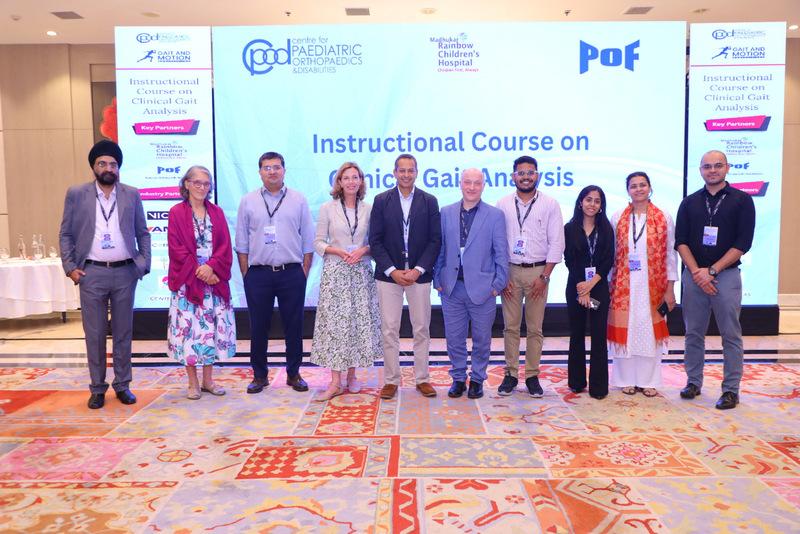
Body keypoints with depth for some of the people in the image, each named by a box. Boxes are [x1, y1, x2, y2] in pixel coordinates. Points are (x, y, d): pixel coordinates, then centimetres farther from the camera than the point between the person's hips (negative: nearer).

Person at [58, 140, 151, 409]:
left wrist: (143, 263, 0)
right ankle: (97, 388, 17)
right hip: (92, 273, -1)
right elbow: (65, 234, 6)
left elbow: (142, 233, 9)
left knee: (123, 332, 8)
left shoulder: (131, 194, 7)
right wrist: (70, 267, -4)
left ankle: (123, 385, 19)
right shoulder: (76, 194, 5)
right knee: (94, 334, 4)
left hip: (125, 273, 1)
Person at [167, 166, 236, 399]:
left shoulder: (217, 213, 11)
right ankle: (193, 383, 9)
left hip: (214, 279, 3)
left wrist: (211, 266, -13)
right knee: (189, 328, -2)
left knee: (213, 327, 5)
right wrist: (198, 270, -14)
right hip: (187, 281, -3)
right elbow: (176, 248, -5)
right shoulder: (177, 213, 2)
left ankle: (208, 380, 16)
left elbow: (225, 246, 4)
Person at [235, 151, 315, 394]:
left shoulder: (299, 200, 6)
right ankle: (260, 375, 20)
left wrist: (304, 272, 0)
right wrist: (245, 274, 1)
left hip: (292, 274, 0)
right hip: (258, 274, 0)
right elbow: (241, 242, 8)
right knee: (258, 327, 6)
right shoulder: (248, 201, 7)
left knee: (294, 326, 5)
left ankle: (294, 374, 20)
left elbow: (308, 240, 6)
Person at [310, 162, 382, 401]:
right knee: (334, 323, -4)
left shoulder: (369, 209, 6)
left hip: (361, 272, 2)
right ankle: (335, 382, 2)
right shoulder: (328, 208, 2)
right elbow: (318, 242, 2)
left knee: (360, 322, 4)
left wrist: (363, 250, -10)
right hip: (335, 271, -2)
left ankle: (352, 376, 19)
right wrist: (338, 251, -13)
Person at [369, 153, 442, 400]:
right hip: (389, 275, 0)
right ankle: (391, 380, 14)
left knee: (422, 329, 7)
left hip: (419, 275, 1)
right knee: (389, 330, 2)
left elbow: (435, 240, 1)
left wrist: (418, 270, -10)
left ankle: (422, 379, 19)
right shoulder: (381, 200, 4)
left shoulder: (429, 201, 5)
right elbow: (375, 240, 0)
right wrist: (392, 270, -10)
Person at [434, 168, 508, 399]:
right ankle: (458, 378, 26)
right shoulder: (446, 213, 7)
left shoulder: (495, 215, 1)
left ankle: (477, 380, 26)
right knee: (454, 338, 9)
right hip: (452, 288, 2)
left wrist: (498, 285, -4)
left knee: (482, 339, 8)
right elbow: (439, 249, 9)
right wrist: (437, 280, 4)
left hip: (482, 289, -2)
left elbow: (501, 253, 1)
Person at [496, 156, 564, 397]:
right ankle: (510, 374, 14)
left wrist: (544, 276, -7)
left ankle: (532, 375, 15)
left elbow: (557, 243, 0)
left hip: (538, 272, -1)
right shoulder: (503, 204, 5)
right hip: (509, 271, 1)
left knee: (535, 328, 4)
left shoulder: (550, 204, 2)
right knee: (511, 327, 4)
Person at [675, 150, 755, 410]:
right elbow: (681, 241, 4)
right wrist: (696, 272, -9)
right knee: (693, 333, 8)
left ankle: (731, 390, 10)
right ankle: (693, 382, 19)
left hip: (726, 275, -2)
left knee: (731, 335, 1)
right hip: (693, 276, 3)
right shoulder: (689, 202, 10)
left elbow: (743, 243, -4)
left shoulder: (742, 200, 3)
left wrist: (711, 271, -10)